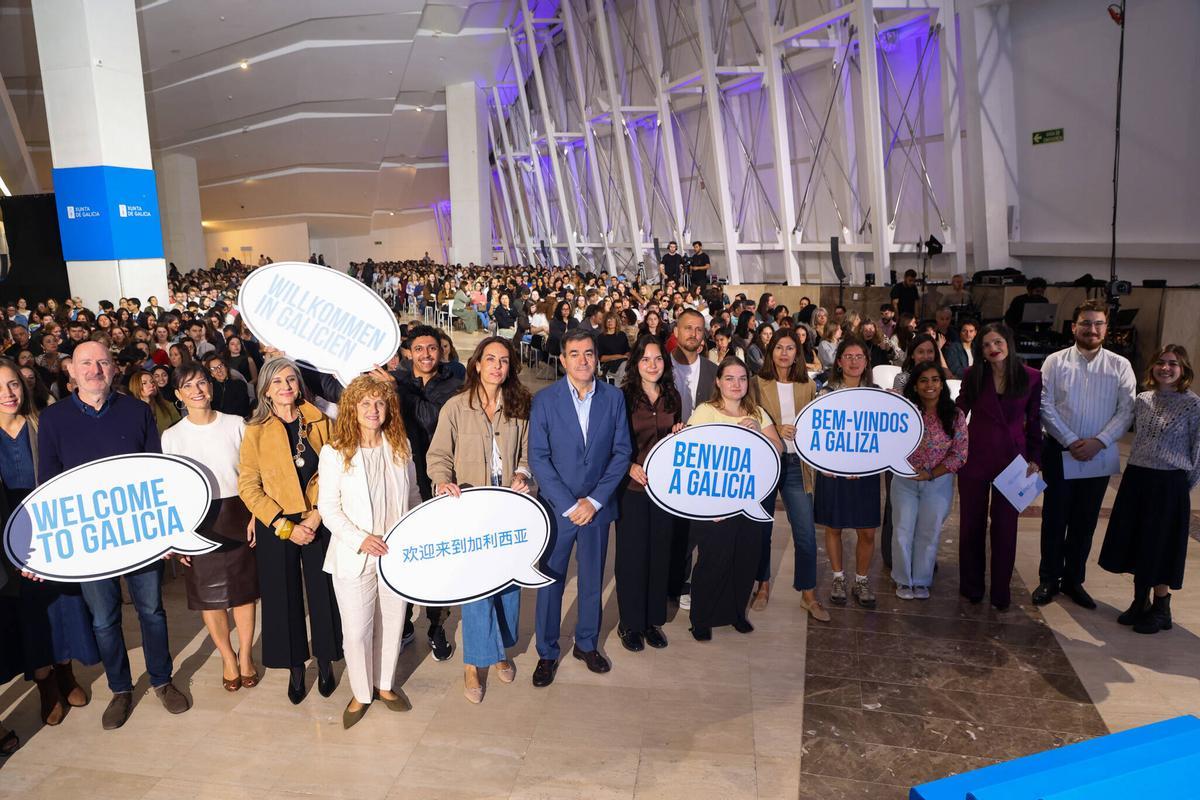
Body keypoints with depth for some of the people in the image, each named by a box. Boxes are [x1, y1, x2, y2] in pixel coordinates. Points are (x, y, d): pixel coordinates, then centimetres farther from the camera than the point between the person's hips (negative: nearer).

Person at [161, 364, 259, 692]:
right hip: (198, 521, 0)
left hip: (237, 515, 0)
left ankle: (245, 653, 26)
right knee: (209, 592, 8)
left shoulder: (236, 425, -1)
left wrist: (255, 515, -5)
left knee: (244, 586, 8)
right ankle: (228, 656, 27)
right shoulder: (172, 436, -1)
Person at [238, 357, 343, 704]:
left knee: (323, 594, 7)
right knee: (285, 598, 8)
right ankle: (295, 669, 25)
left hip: (319, 523, 1)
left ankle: (325, 663, 26)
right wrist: (284, 526, -13)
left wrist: (316, 516, -11)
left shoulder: (319, 422, 1)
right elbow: (247, 486, -6)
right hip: (276, 528, 0)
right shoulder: (256, 431, -2)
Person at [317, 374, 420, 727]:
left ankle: (385, 685, 36)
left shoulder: (400, 446, 3)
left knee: (392, 625, 14)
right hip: (354, 558, -3)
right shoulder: (335, 452, -8)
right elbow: (328, 507, -7)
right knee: (356, 631, 5)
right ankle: (361, 694, 27)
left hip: (397, 553, 3)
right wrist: (360, 539, -17)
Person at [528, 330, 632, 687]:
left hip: (597, 507, 2)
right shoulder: (544, 399, -7)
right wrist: (569, 505, -14)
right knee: (550, 582, 8)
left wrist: (595, 500, -9)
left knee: (592, 581, 15)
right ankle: (547, 653, 26)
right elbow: (538, 457, -9)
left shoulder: (614, 397, -1)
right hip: (557, 508, -2)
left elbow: (622, 452, -1)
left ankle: (587, 644, 35)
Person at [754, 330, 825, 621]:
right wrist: (776, 431, -17)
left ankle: (808, 594, 15)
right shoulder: (758, 384, -2)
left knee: (806, 532, 0)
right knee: (762, 529, 10)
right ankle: (763, 585, 28)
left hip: (796, 464, 2)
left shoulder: (808, 387, 7)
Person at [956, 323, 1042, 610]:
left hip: (1012, 458, 0)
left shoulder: (1032, 377, -4)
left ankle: (1001, 592, 20)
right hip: (975, 457, 1)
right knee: (972, 523, 10)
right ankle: (971, 587, 24)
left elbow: (1035, 421, 2)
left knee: (1005, 526, 7)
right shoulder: (973, 376, -3)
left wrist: (1035, 458, -2)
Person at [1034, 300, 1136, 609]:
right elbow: (1045, 405, -7)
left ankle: (1073, 580, 25)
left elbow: (1126, 410, -3)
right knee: (1055, 517, 6)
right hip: (1060, 451, -1)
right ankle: (1048, 579, 19)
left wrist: (1098, 441, -16)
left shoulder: (1120, 366, 1)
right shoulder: (1055, 361, -3)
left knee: (1085, 520, 11)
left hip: (1099, 454, 2)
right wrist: (1071, 441, -14)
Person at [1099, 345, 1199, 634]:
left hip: (1169, 484, -5)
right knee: (1135, 542, 11)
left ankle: (1161, 609, 20)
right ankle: (1140, 602, 26)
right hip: (1136, 479, 5)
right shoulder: (1142, 400, 6)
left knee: (1160, 546, 4)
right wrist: (1137, 471, 12)